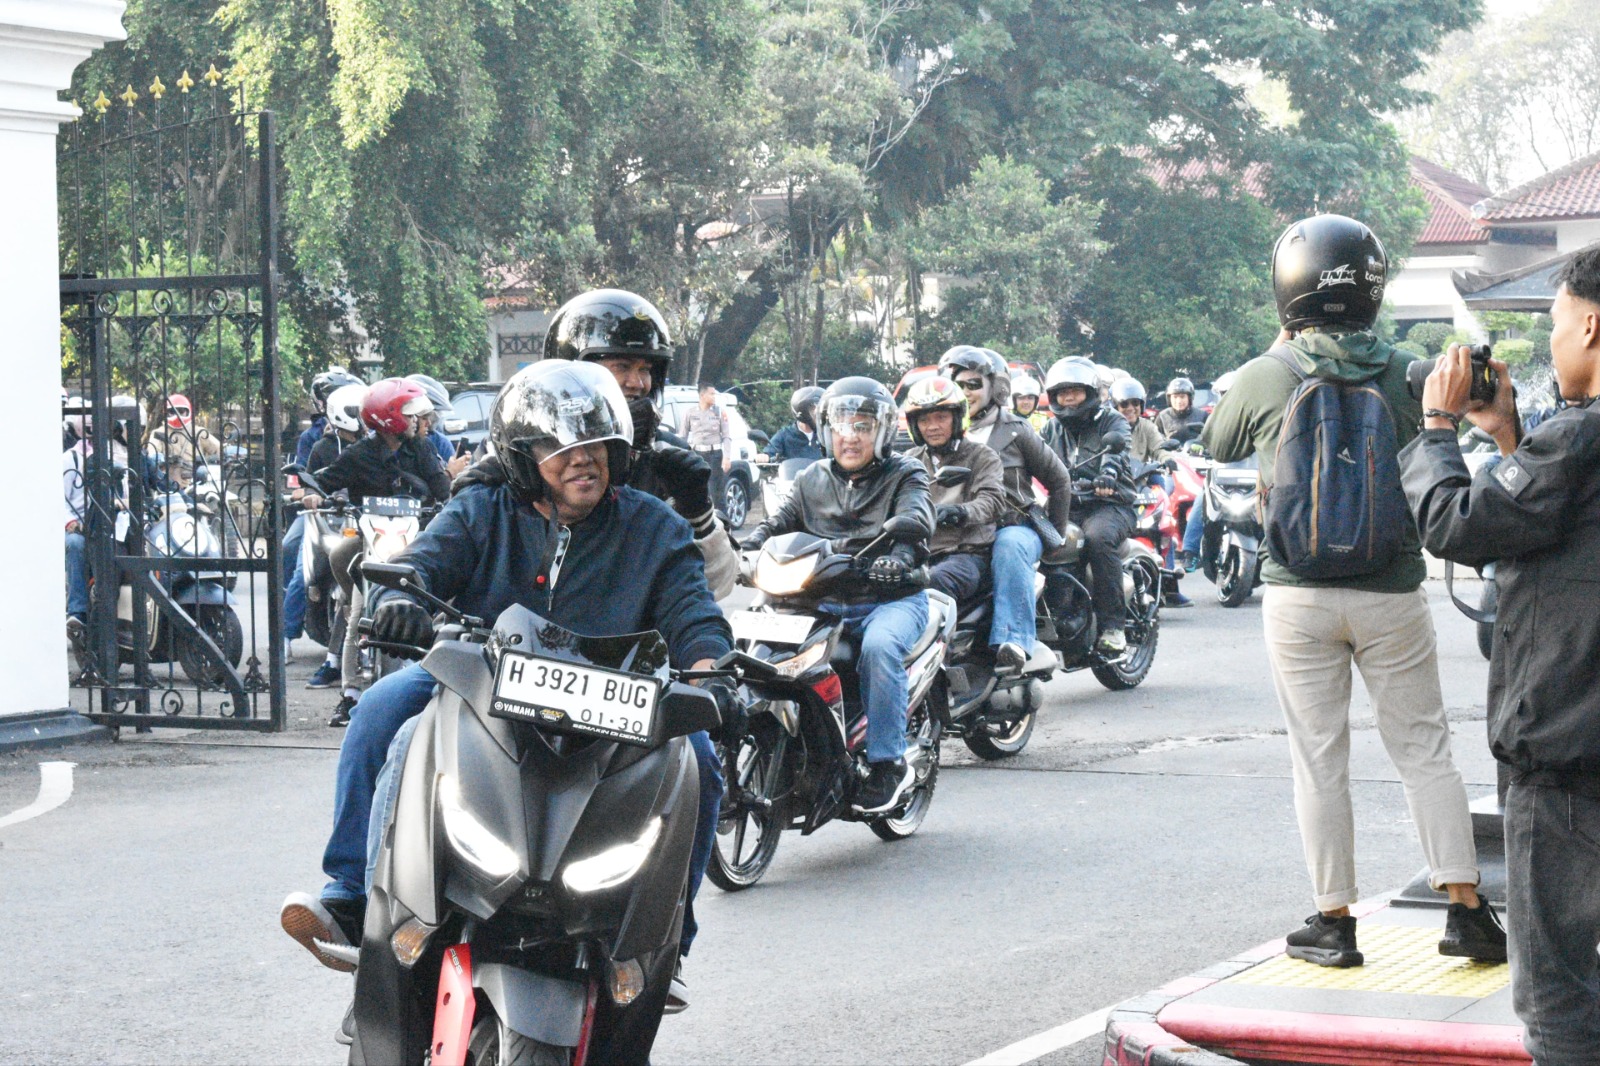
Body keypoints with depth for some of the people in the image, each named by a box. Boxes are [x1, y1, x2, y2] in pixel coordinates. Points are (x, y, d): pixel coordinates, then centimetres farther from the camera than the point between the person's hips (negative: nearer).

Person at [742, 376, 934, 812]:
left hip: (891, 597, -4)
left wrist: (899, 557, -37)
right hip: (824, 602, 4)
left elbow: (916, 521, -13)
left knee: (879, 647, -37)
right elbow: (780, 521, 11)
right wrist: (743, 552, -12)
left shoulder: (905, 475, 6)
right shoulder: (812, 480, 21)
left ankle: (888, 763, -29)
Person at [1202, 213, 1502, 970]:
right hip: (1391, 593, 1)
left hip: (1298, 595, -1)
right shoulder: (1403, 373, -5)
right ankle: (1467, 910, 7)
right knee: (1424, 749, 9)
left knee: (1319, 759, 7)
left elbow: (1217, 446, 12)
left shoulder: (1263, 379, -7)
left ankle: (1335, 922, 10)